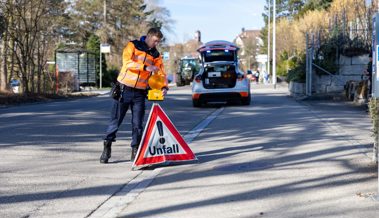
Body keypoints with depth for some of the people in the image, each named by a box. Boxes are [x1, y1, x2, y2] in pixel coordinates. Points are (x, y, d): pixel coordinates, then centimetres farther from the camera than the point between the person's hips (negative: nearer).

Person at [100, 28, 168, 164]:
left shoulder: (155, 55, 9)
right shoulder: (133, 46, -4)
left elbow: (161, 72, 5)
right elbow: (127, 62, -20)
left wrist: (164, 86, -13)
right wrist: (146, 67, -28)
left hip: (140, 93, 3)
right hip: (124, 90, -3)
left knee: (137, 124, 3)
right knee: (115, 121, 2)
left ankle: (135, 152, 13)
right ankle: (107, 148, 14)